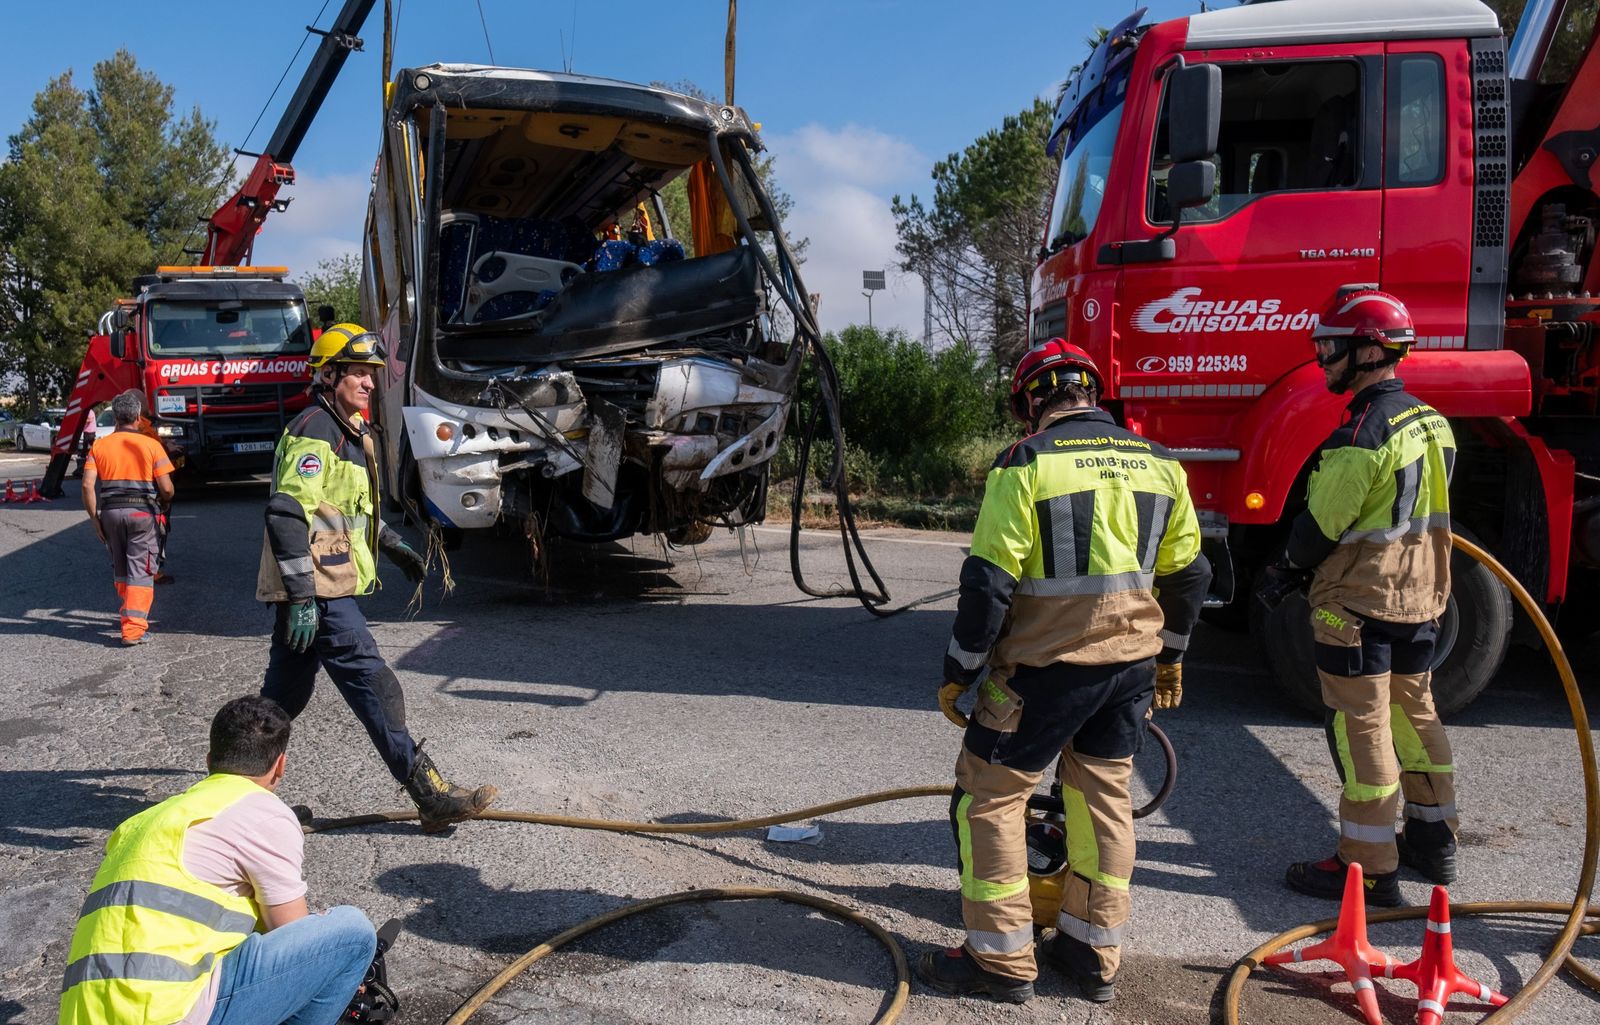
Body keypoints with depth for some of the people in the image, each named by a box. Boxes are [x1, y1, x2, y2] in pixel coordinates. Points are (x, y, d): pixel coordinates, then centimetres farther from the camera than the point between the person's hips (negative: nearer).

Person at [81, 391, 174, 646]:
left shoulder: (99, 446, 6)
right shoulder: (151, 445, -2)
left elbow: (88, 485, -4)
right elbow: (166, 488, -6)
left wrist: (95, 519, 4)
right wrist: (166, 504, 16)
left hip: (111, 511, 3)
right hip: (143, 511, -3)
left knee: (120, 569, 20)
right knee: (141, 572, -2)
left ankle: (129, 614, 34)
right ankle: (133, 628, -8)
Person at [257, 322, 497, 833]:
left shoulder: (348, 431, 18)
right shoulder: (314, 431, -15)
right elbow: (286, 515, -23)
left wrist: (390, 542, 30)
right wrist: (302, 597, -26)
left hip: (314, 587, 11)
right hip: (317, 590, -11)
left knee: (286, 692, 17)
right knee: (373, 685, -10)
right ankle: (431, 796, -8)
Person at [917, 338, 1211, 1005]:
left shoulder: (1025, 464, -12)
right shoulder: (1158, 464, 6)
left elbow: (989, 582, -14)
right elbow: (1187, 573, 12)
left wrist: (959, 672, -4)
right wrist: (1171, 657, 25)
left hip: (1045, 667, -6)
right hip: (1132, 662, 7)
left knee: (988, 797, 6)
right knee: (1104, 796, 17)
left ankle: (1002, 961, 13)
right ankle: (1093, 955, 27)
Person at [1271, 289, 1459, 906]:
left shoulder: (1363, 431, -21)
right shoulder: (1431, 423, 8)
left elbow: (1323, 523, -18)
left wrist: (1288, 566, 1)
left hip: (1358, 602, -9)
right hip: (1420, 599, 9)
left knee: (1362, 729, -1)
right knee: (1414, 713, 20)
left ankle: (1369, 866, 7)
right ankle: (1434, 842, 33)